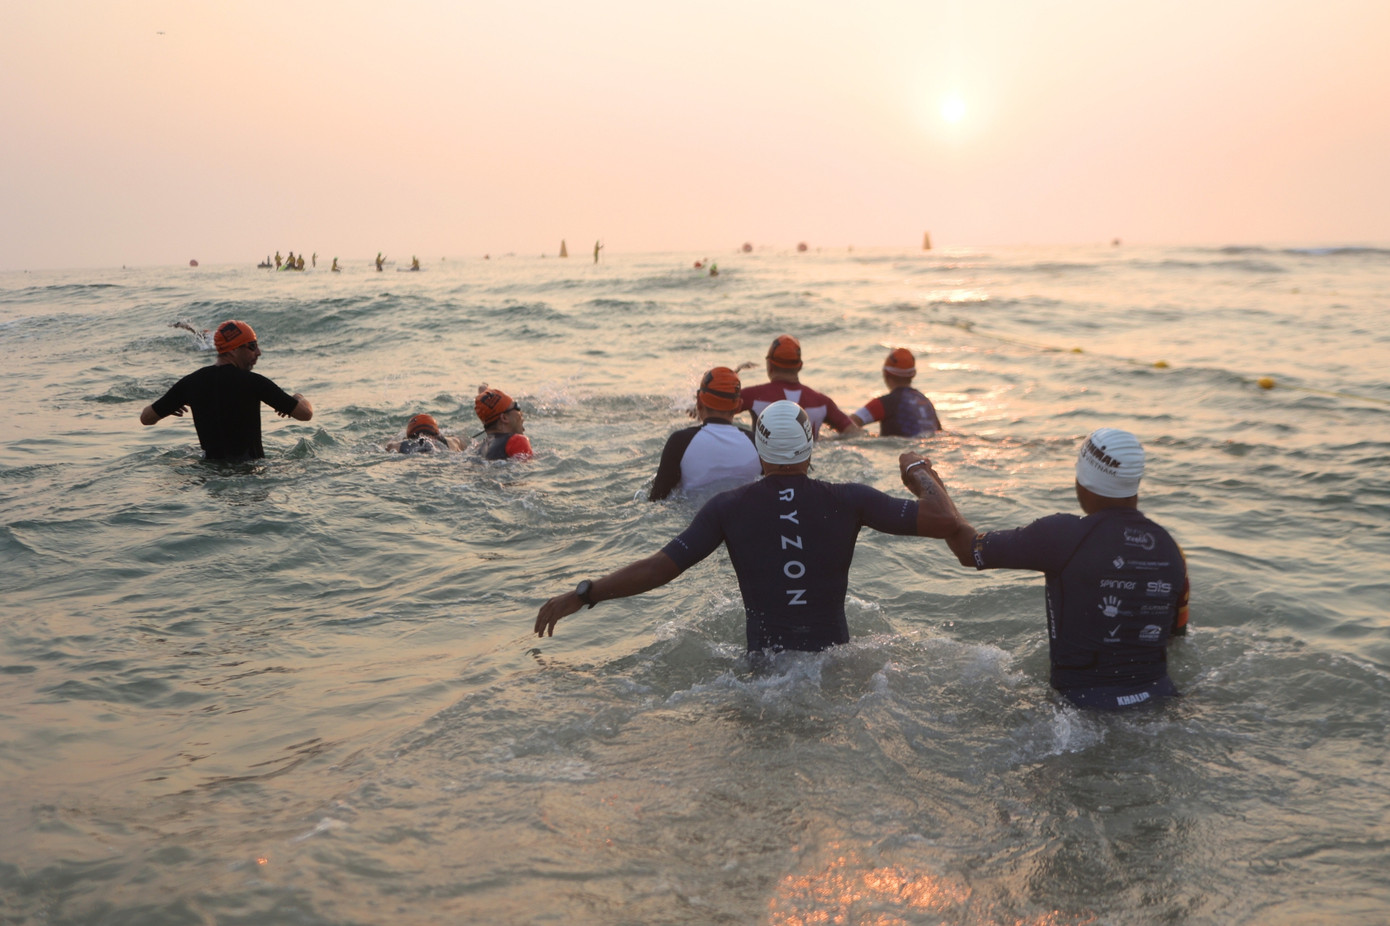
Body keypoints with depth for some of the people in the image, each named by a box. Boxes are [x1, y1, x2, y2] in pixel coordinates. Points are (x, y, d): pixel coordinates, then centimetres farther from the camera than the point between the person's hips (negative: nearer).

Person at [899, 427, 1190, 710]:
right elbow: (1177, 634, 15)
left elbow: (966, 546, -8)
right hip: (1158, 701, 7)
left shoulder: (1064, 535, -16)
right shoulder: (1171, 548, 1)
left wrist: (919, 472, 5)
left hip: (1083, 706, -7)